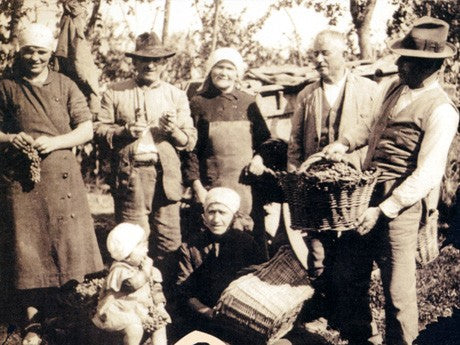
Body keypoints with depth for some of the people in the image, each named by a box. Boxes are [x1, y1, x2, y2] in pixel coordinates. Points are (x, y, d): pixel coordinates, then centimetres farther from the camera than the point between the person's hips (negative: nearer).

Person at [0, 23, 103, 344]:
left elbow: (87, 129, 1)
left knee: (68, 245, 2)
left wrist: (54, 142, -14)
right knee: (27, 248, 4)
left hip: (61, 177, 0)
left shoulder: (65, 86, 6)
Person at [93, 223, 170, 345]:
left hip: (140, 308, 8)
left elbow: (155, 287, 8)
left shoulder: (144, 266, 2)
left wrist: (160, 306, -1)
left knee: (161, 320, 0)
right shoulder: (119, 270, -22)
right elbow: (135, 283, -38)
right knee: (135, 326, -29)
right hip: (118, 312, -8)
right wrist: (146, 269, -27)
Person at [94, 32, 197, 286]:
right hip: (129, 173, -1)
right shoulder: (115, 93, 11)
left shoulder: (177, 96, 16)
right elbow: (99, 129, 5)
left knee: (168, 238, 0)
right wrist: (124, 131, -12)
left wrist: (174, 131, -9)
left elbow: (191, 140, 12)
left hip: (165, 175, 2)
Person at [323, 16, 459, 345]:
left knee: (398, 289, 2)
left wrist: (384, 210, -22)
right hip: (368, 192, 8)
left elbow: (428, 175, -20)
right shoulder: (397, 88, 8)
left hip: (401, 206, -8)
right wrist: (346, 142, 9)